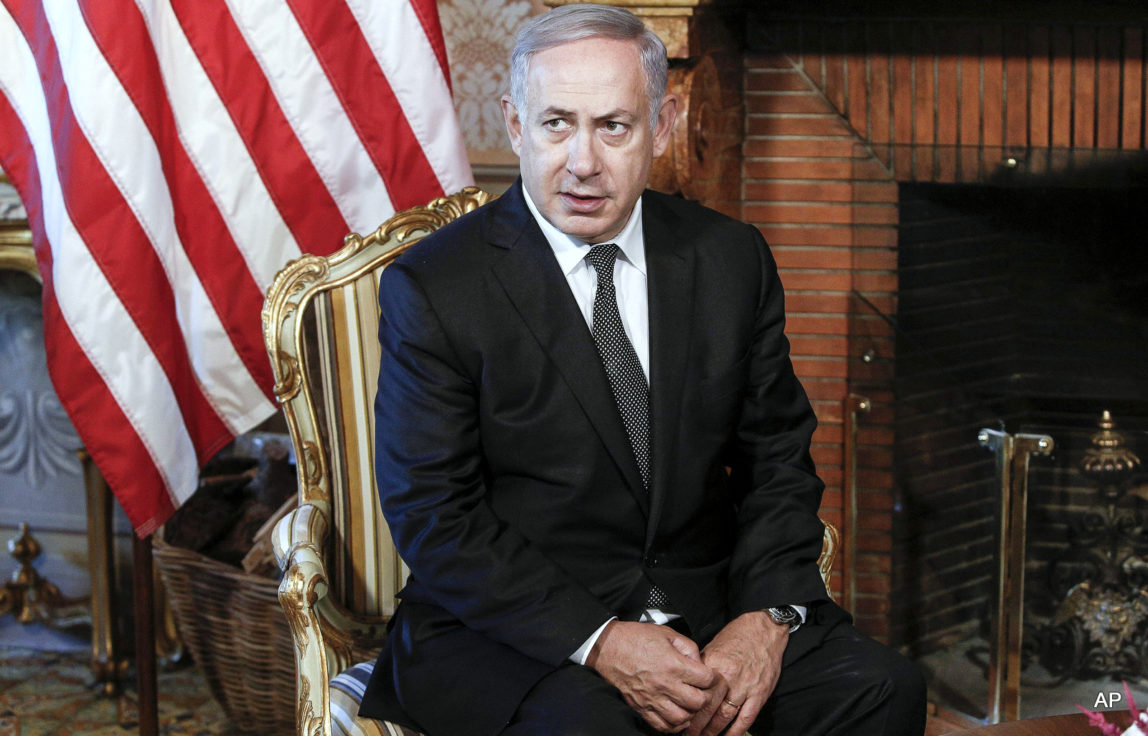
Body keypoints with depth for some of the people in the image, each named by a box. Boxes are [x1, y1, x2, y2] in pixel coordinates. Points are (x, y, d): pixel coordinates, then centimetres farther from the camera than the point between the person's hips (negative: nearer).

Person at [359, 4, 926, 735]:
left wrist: (768, 617, -9)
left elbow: (778, 458, 10)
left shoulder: (732, 258, 6)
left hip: (708, 610, 4)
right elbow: (434, 517, -10)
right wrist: (599, 642, -20)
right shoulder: (434, 288, -7)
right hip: (510, 630, -3)